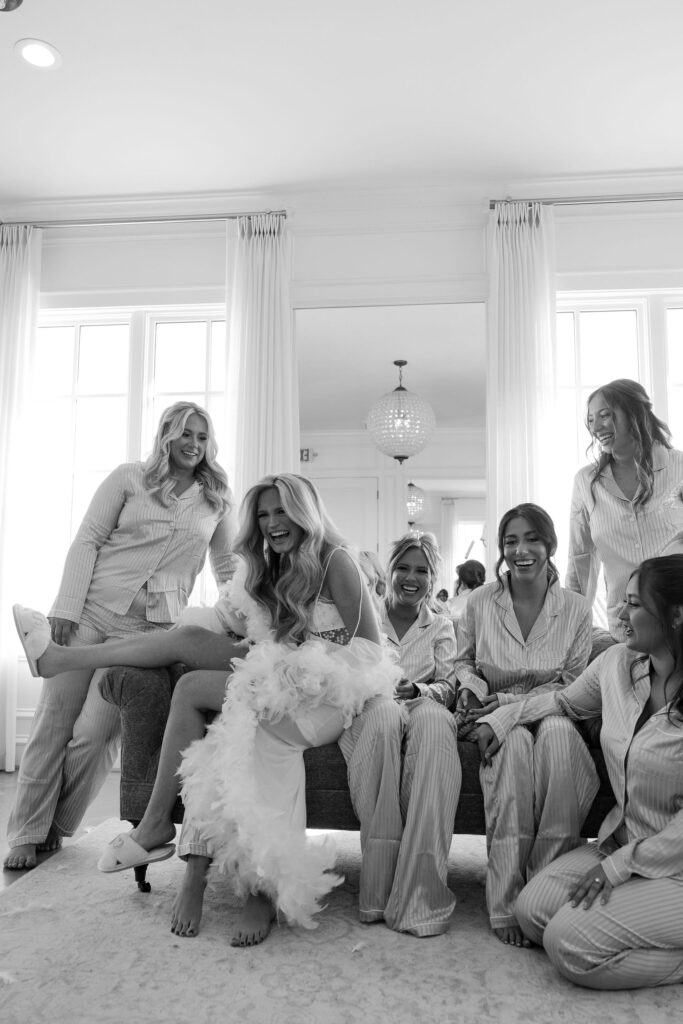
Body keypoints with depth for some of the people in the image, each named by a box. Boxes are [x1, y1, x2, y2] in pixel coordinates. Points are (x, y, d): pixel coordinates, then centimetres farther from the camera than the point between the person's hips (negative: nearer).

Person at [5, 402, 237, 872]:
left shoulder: (217, 498, 10)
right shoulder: (129, 478, 4)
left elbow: (228, 565, 17)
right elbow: (88, 540, 0)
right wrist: (67, 607, -9)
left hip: (151, 626, 0)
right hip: (92, 608, 0)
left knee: (96, 732, -6)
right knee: (54, 721, 2)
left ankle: (57, 826, 18)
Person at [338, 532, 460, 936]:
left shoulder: (441, 626, 21)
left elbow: (449, 686, 10)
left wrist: (419, 690, -13)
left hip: (425, 709, 1)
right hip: (369, 710, -1)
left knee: (434, 720, -37)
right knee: (386, 714, -38)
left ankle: (419, 890, -38)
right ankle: (379, 884, -36)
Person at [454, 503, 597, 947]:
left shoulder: (576, 608, 2)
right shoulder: (480, 602, 3)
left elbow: (573, 685, 1)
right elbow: (463, 661, 18)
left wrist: (506, 702, -11)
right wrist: (471, 687, -6)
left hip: (552, 715, 0)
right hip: (496, 721, 0)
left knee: (558, 733, -36)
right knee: (517, 740, -36)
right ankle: (507, 901, -31)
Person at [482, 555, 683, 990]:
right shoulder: (617, 663, -2)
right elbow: (565, 701, 18)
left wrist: (621, 865, -17)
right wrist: (501, 718, 4)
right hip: (623, 840, 7)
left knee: (569, 942, -15)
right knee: (532, 910, -4)